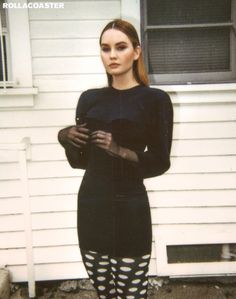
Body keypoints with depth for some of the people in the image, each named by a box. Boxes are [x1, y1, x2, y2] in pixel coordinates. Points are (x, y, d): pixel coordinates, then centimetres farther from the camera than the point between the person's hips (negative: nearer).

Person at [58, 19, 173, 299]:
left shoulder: (155, 99, -4)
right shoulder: (89, 98, 8)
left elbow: (160, 163, -5)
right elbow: (80, 161, 11)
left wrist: (121, 151, -20)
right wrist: (65, 138, -8)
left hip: (130, 210, -4)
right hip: (90, 207, 4)